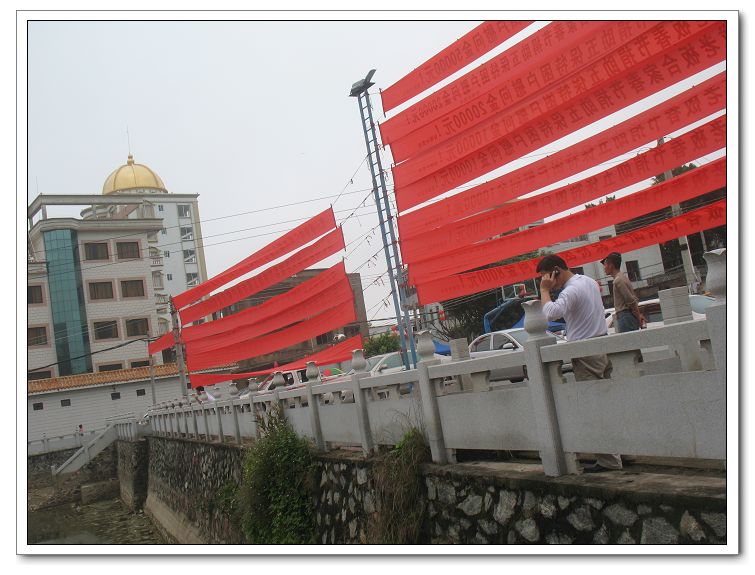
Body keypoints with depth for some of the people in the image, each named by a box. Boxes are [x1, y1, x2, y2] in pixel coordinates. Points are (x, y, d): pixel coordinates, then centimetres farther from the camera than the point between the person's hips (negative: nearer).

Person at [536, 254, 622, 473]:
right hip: (602, 347, 10)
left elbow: (551, 313, -33)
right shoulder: (589, 281, 13)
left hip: (586, 354, -10)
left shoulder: (571, 291, -17)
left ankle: (608, 459, -2)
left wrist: (545, 290, -20)